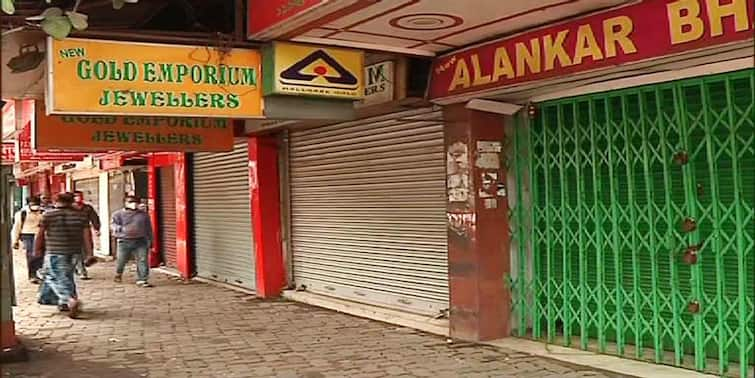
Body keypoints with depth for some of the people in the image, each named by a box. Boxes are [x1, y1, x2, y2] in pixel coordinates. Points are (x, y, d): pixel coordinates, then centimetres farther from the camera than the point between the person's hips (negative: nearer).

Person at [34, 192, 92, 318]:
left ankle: (71, 300, -19)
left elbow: (40, 235, -1)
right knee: (67, 277, 19)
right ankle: (64, 303, 26)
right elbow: (87, 235, 2)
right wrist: (89, 254, 4)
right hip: (74, 252, 4)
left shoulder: (48, 215, -2)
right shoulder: (80, 215, 4)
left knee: (54, 278, 0)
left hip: (54, 252, -4)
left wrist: (37, 251, 8)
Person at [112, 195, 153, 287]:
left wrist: (150, 240, 14)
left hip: (140, 242, 1)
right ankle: (118, 274, 39)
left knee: (142, 260, -10)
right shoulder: (119, 214, 7)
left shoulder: (144, 215, 14)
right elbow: (113, 224, -7)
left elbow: (148, 229, 19)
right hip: (124, 242, -1)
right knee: (121, 260, 7)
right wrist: (121, 229, -27)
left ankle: (142, 280, -5)